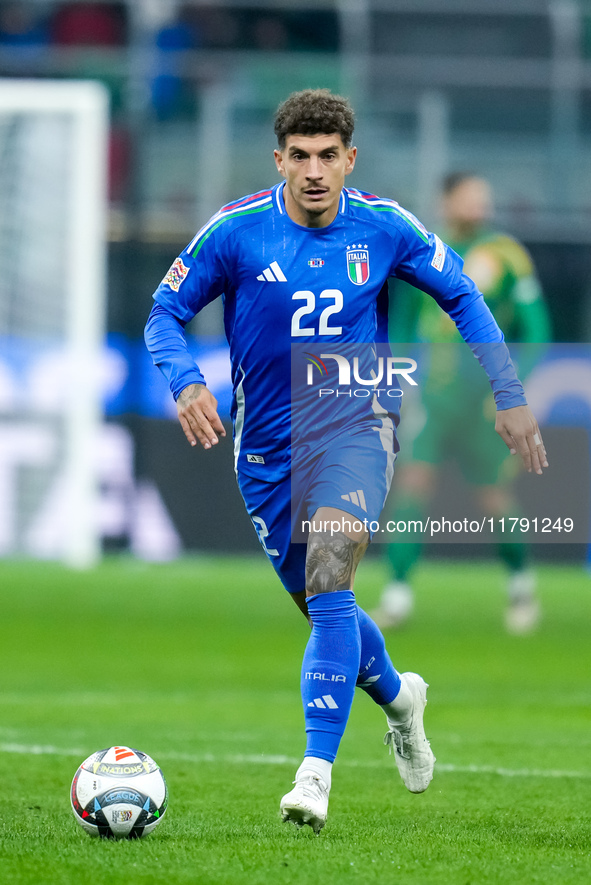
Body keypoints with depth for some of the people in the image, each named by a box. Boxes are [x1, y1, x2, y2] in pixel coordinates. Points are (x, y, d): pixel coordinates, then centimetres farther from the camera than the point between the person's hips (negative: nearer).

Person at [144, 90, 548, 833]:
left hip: (355, 425, -2)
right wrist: (186, 382, -22)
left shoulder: (385, 228, -6)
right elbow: (165, 313, -2)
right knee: (321, 605, 14)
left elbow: (462, 298, 8)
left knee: (328, 581, -25)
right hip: (267, 445, 2)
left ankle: (317, 769, -27)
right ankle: (396, 697, 47)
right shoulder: (236, 231, -9)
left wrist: (510, 397, 5)